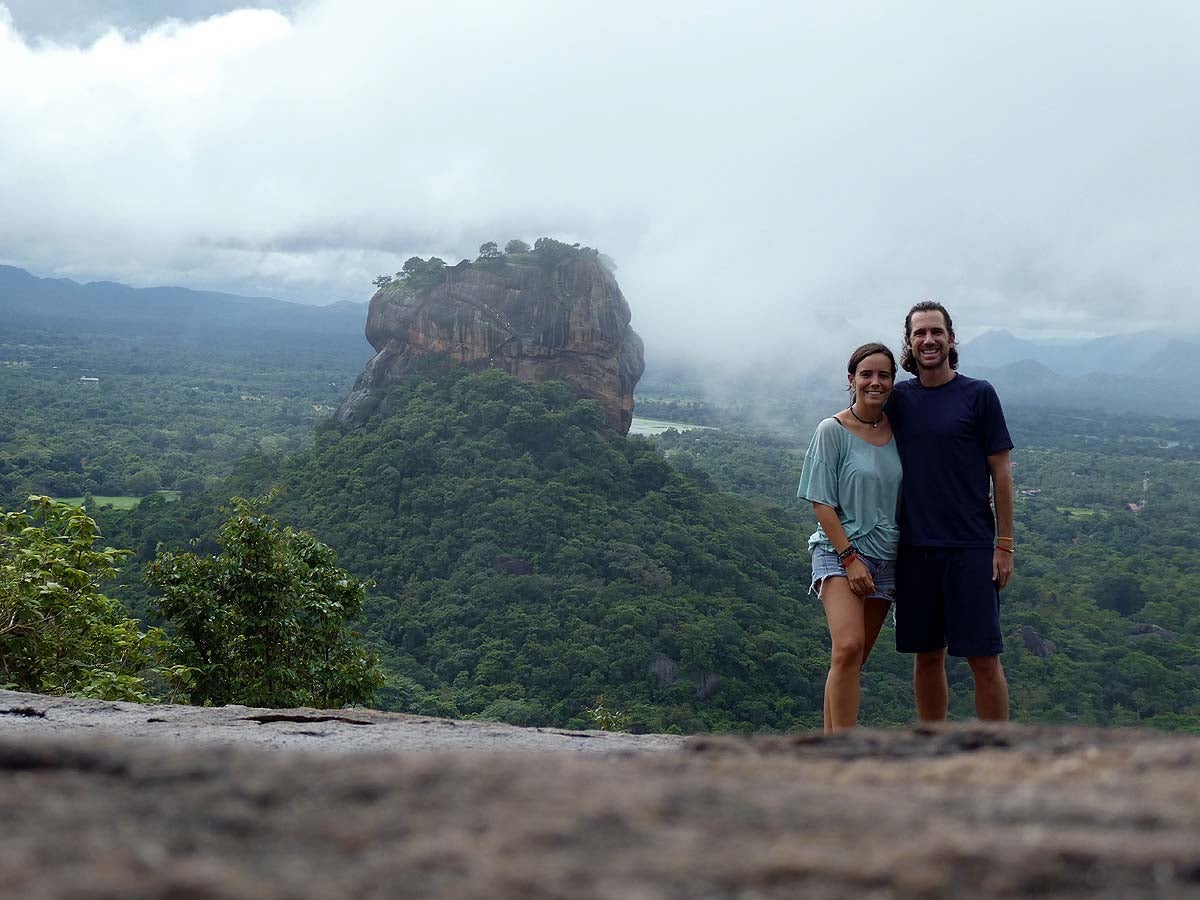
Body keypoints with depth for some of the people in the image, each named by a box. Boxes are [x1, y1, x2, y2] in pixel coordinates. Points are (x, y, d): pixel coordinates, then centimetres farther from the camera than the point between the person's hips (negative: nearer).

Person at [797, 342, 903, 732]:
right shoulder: (833, 430, -5)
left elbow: (904, 497, 16)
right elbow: (822, 502, -7)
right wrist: (850, 557, -14)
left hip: (885, 556, 5)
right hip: (839, 552, -5)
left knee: (854, 660, 6)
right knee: (848, 648, -23)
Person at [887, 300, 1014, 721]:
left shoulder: (978, 394, 0)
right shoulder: (898, 399, 9)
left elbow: (1000, 472, 0)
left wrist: (1004, 545, -4)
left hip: (970, 547, -3)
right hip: (915, 547, 3)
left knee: (984, 658, -3)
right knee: (927, 656, 10)